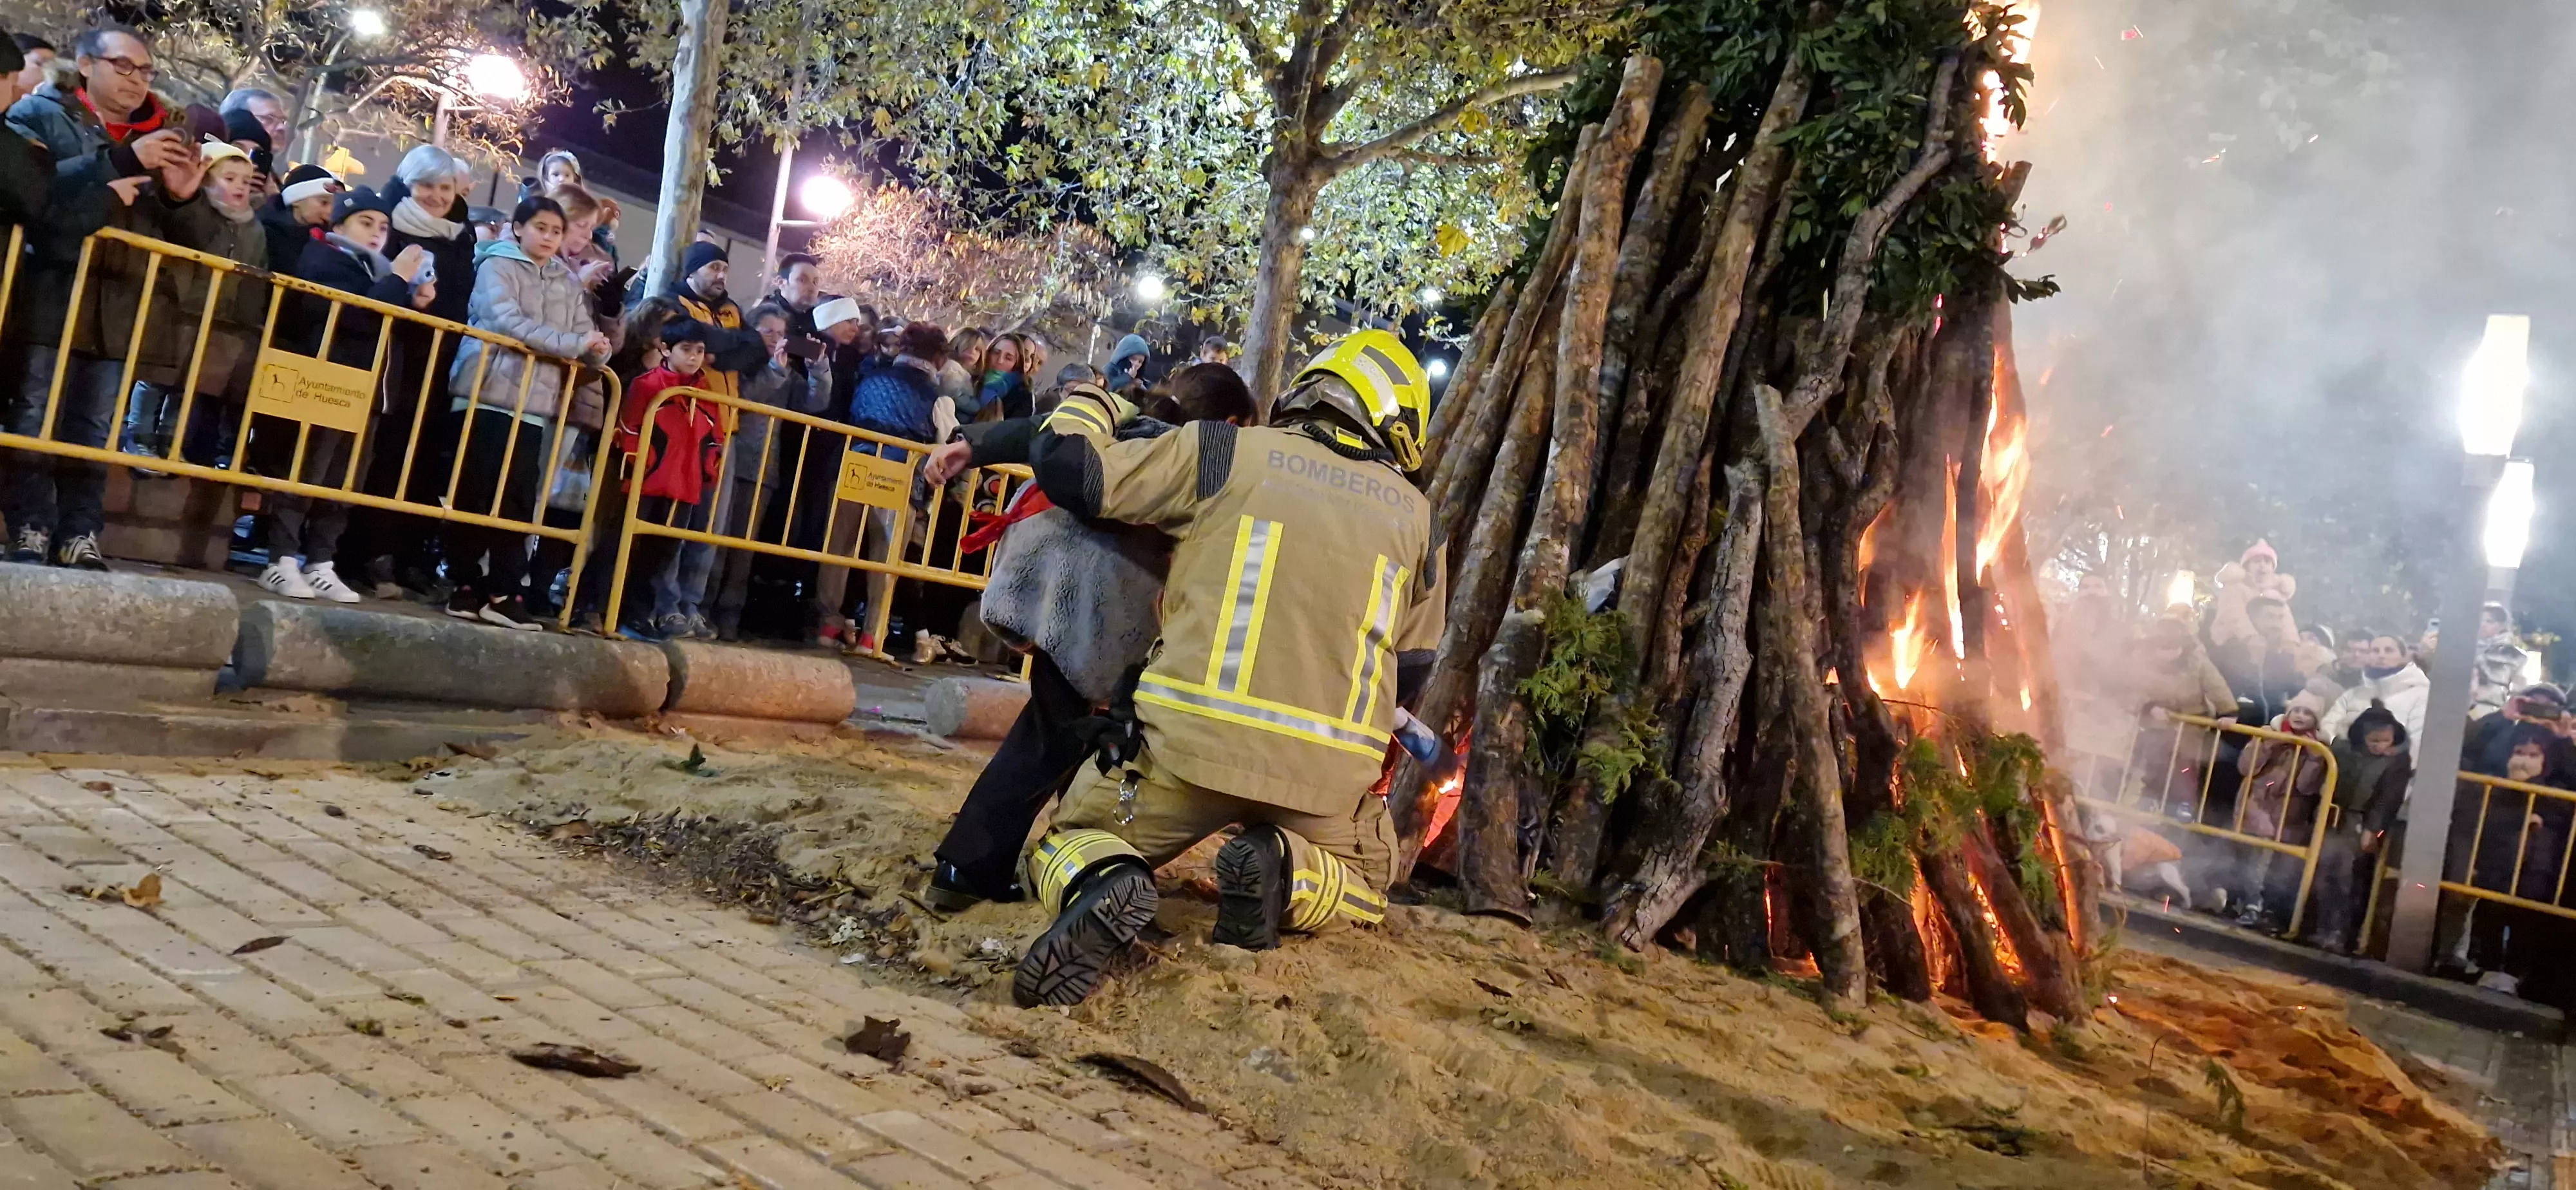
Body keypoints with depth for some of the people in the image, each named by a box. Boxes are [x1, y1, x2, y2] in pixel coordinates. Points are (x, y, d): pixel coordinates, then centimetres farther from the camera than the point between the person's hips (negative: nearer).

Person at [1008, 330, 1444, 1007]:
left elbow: (1070, 469, 1)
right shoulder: (1413, 515, 12)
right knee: (1362, 887, 32)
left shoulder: (1225, 452, 2)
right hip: (1329, 770, 2)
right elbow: (1411, 668, 18)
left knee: (1067, 850, 21)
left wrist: (1094, 403, 22)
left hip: (1193, 739, -2)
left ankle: (1099, 885, -16)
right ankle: (1285, 876, -4)